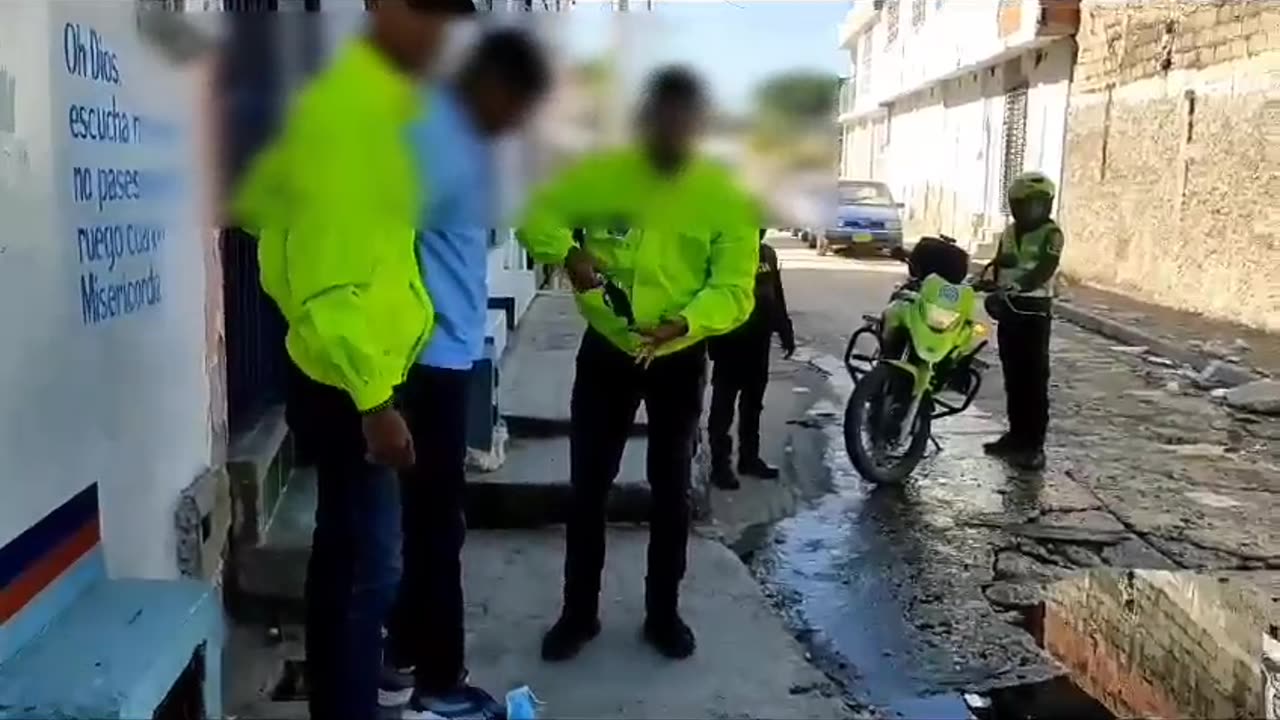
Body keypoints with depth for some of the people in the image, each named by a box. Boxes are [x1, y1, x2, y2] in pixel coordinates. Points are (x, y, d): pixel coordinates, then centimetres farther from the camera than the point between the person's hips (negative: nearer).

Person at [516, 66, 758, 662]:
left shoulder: (726, 196, -8)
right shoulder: (600, 174, -5)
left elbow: (734, 288, -13)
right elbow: (539, 218, 0)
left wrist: (684, 323, -31)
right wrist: (568, 255, -22)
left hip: (680, 361, 0)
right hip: (606, 352, 1)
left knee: (670, 490, 10)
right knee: (588, 487, 5)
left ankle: (663, 613, 26)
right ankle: (579, 613, 21)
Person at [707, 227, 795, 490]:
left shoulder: (768, 253, 11)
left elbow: (777, 295, 18)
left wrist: (785, 330, 13)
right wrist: (712, 341, -19)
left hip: (759, 341, 7)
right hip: (731, 342, -7)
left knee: (753, 403, 15)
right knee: (723, 405, 0)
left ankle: (749, 457, 26)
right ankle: (720, 464, 5)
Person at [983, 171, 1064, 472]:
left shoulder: (1051, 234, -7)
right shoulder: (1009, 233, 13)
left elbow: (1045, 269, -21)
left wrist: (1019, 286, -36)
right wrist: (994, 292, -5)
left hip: (1034, 310, -7)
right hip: (1008, 308, 7)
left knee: (1034, 379, -7)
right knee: (1012, 377, 13)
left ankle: (1034, 444, -6)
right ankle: (1016, 435, 23)